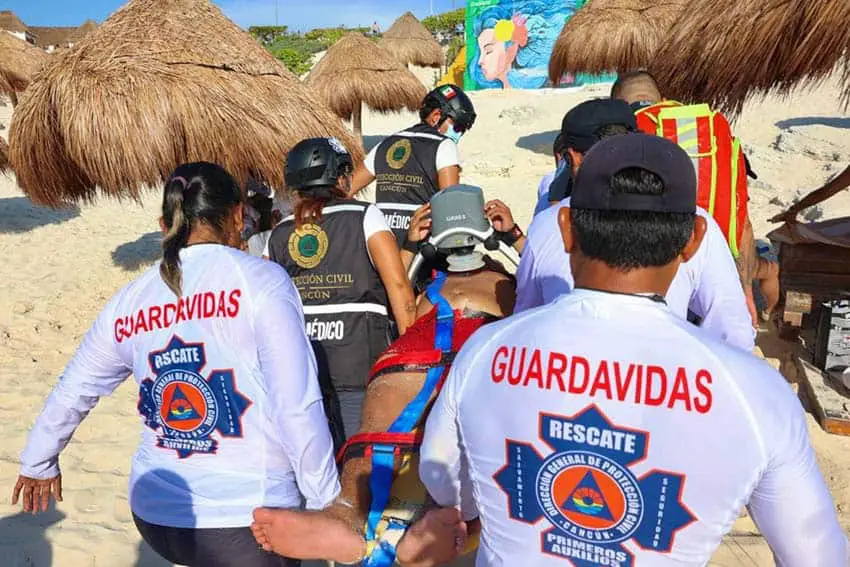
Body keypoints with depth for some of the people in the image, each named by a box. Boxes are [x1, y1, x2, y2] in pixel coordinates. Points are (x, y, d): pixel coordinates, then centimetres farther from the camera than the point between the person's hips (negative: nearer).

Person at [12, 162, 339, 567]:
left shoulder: (129, 301, 3)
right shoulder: (261, 281, -13)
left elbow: (71, 393, 17)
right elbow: (298, 409, -16)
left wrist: (37, 463, 34)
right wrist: (327, 502, -4)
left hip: (153, 517, 6)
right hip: (246, 521, -5)